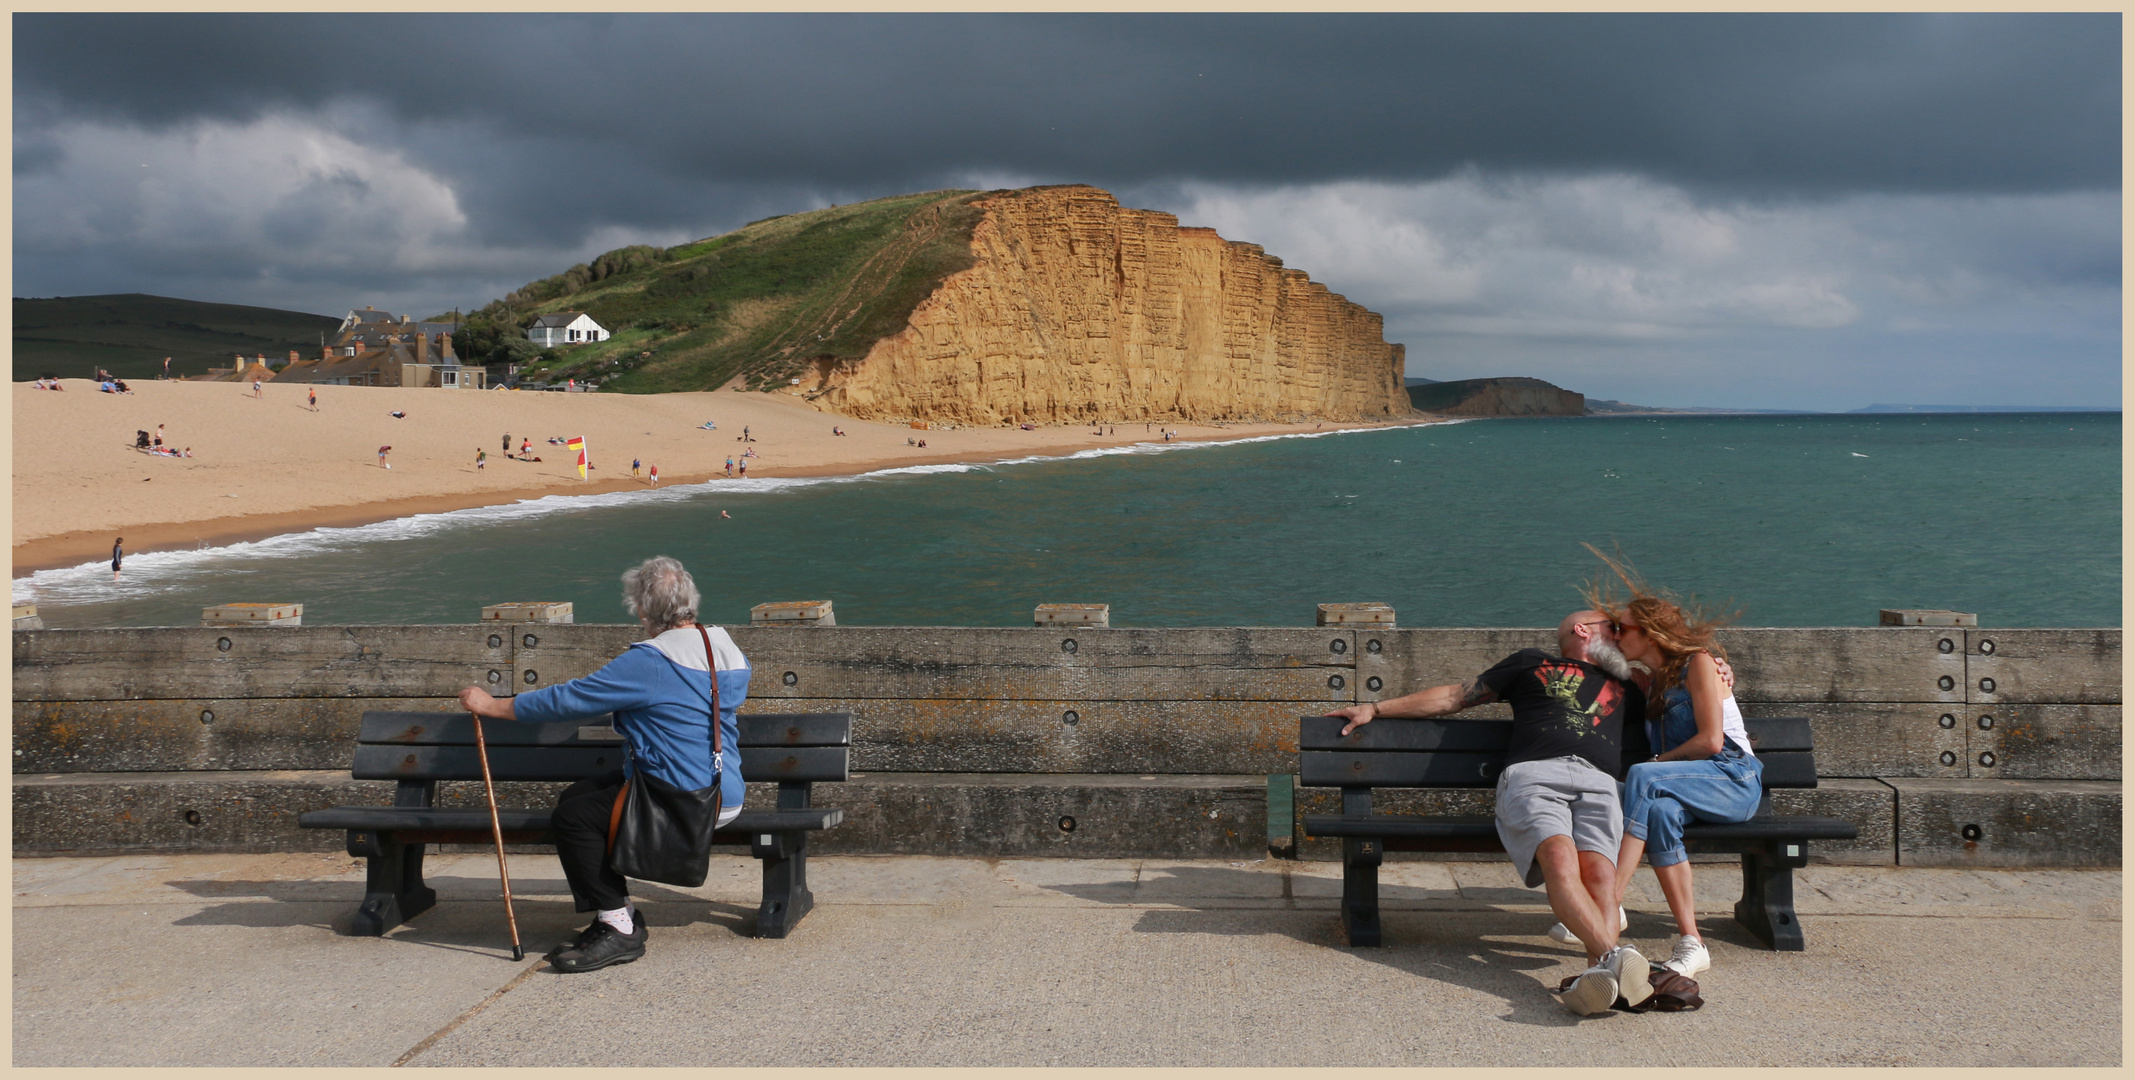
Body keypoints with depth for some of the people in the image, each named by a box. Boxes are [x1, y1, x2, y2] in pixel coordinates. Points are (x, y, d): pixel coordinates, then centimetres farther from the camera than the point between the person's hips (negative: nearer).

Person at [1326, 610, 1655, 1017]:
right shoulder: (1533, 663, 33)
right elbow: (1457, 696, 33)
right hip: (1534, 773, -2)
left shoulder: (1625, 690, 40)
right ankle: (1615, 956, -54)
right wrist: (1376, 708, 31)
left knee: (1598, 871, -31)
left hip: (1598, 783, 3)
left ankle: (1598, 970, -53)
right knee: (1559, 858, -35)